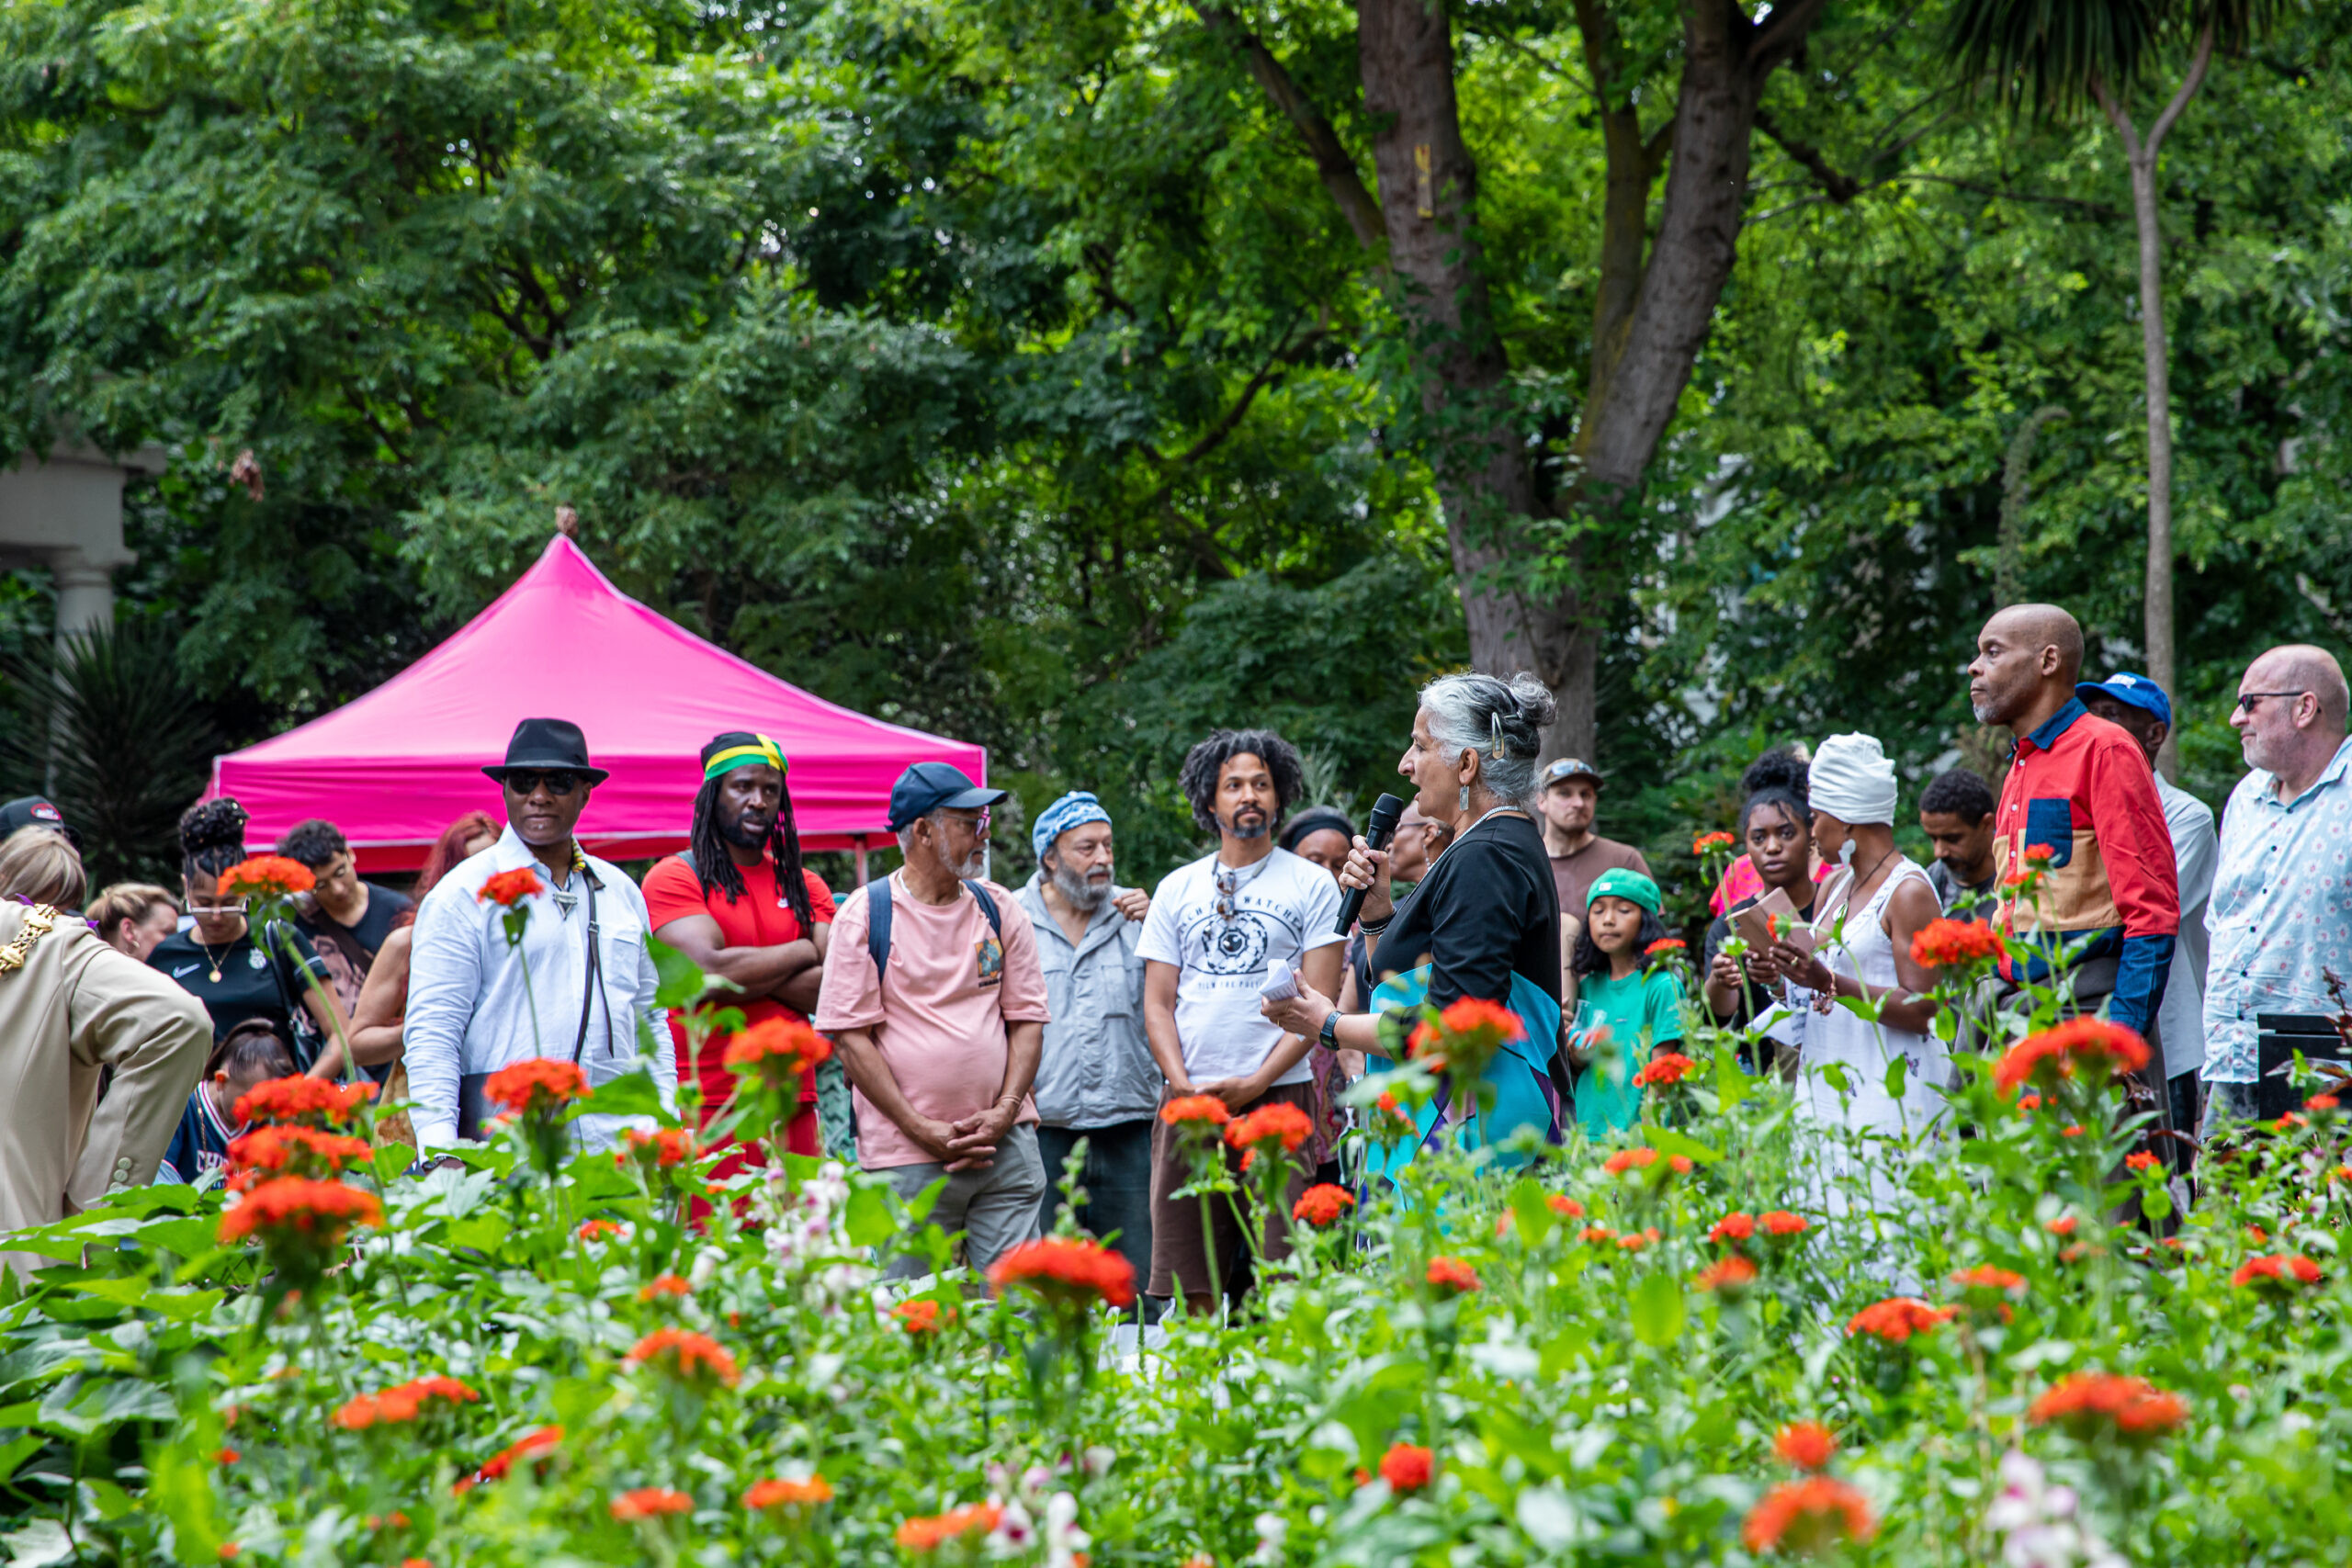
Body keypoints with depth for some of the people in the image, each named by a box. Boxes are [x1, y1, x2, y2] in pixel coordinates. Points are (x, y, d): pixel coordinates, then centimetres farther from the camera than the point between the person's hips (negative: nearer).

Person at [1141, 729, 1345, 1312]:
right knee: (1193, 1286, -1)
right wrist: (1185, 1087, -5)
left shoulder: (1311, 885, 6)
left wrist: (1254, 1084, -11)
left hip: (1279, 1095, -3)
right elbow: (1157, 1005, 11)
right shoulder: (1177, 888, 15)